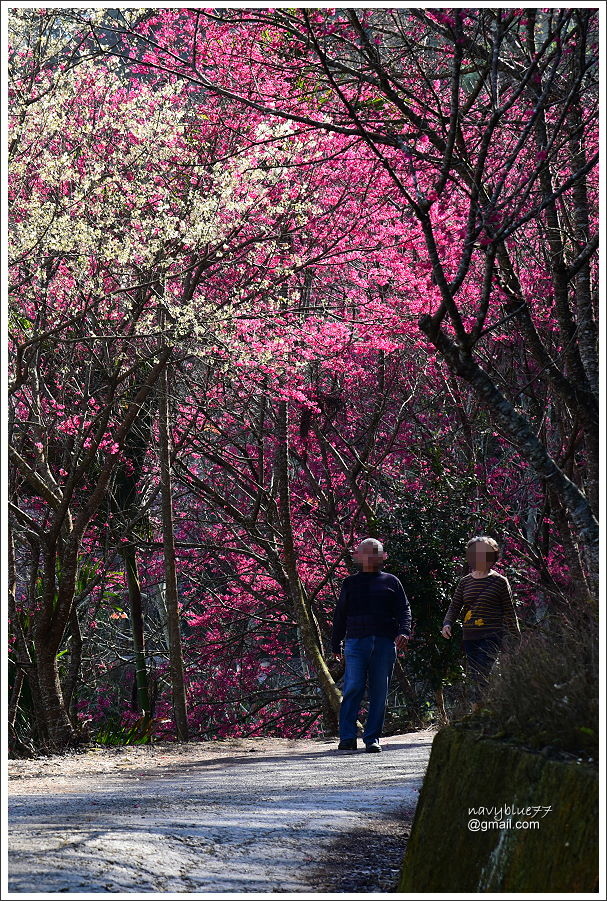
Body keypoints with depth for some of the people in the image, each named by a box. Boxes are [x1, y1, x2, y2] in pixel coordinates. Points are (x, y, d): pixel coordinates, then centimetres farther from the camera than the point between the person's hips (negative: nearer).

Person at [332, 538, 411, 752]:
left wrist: (404, 632, -10)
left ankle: (372, 738, 5)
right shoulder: (350, 583, 18)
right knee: (352, 688, -12)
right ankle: (347, 737, -11)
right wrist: (336, 645, 13)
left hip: (385, 644, 1)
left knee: (379, 692, 0)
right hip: (356, 641, -1)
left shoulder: (391, 582, 16)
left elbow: (404, 610, 9)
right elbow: (340, 615, 19)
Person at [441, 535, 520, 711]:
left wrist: (517, 637, 5)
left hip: (492, 635, -5)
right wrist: (447, 623, -8)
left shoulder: (499, 581, 2)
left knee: (482, 674, -21)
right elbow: (454, 606, 12)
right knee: (473, 677, 4)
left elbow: (509, 611, 5)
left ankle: (477, 708, -29)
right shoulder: (465, 582, 14)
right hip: (469, 637, 5)